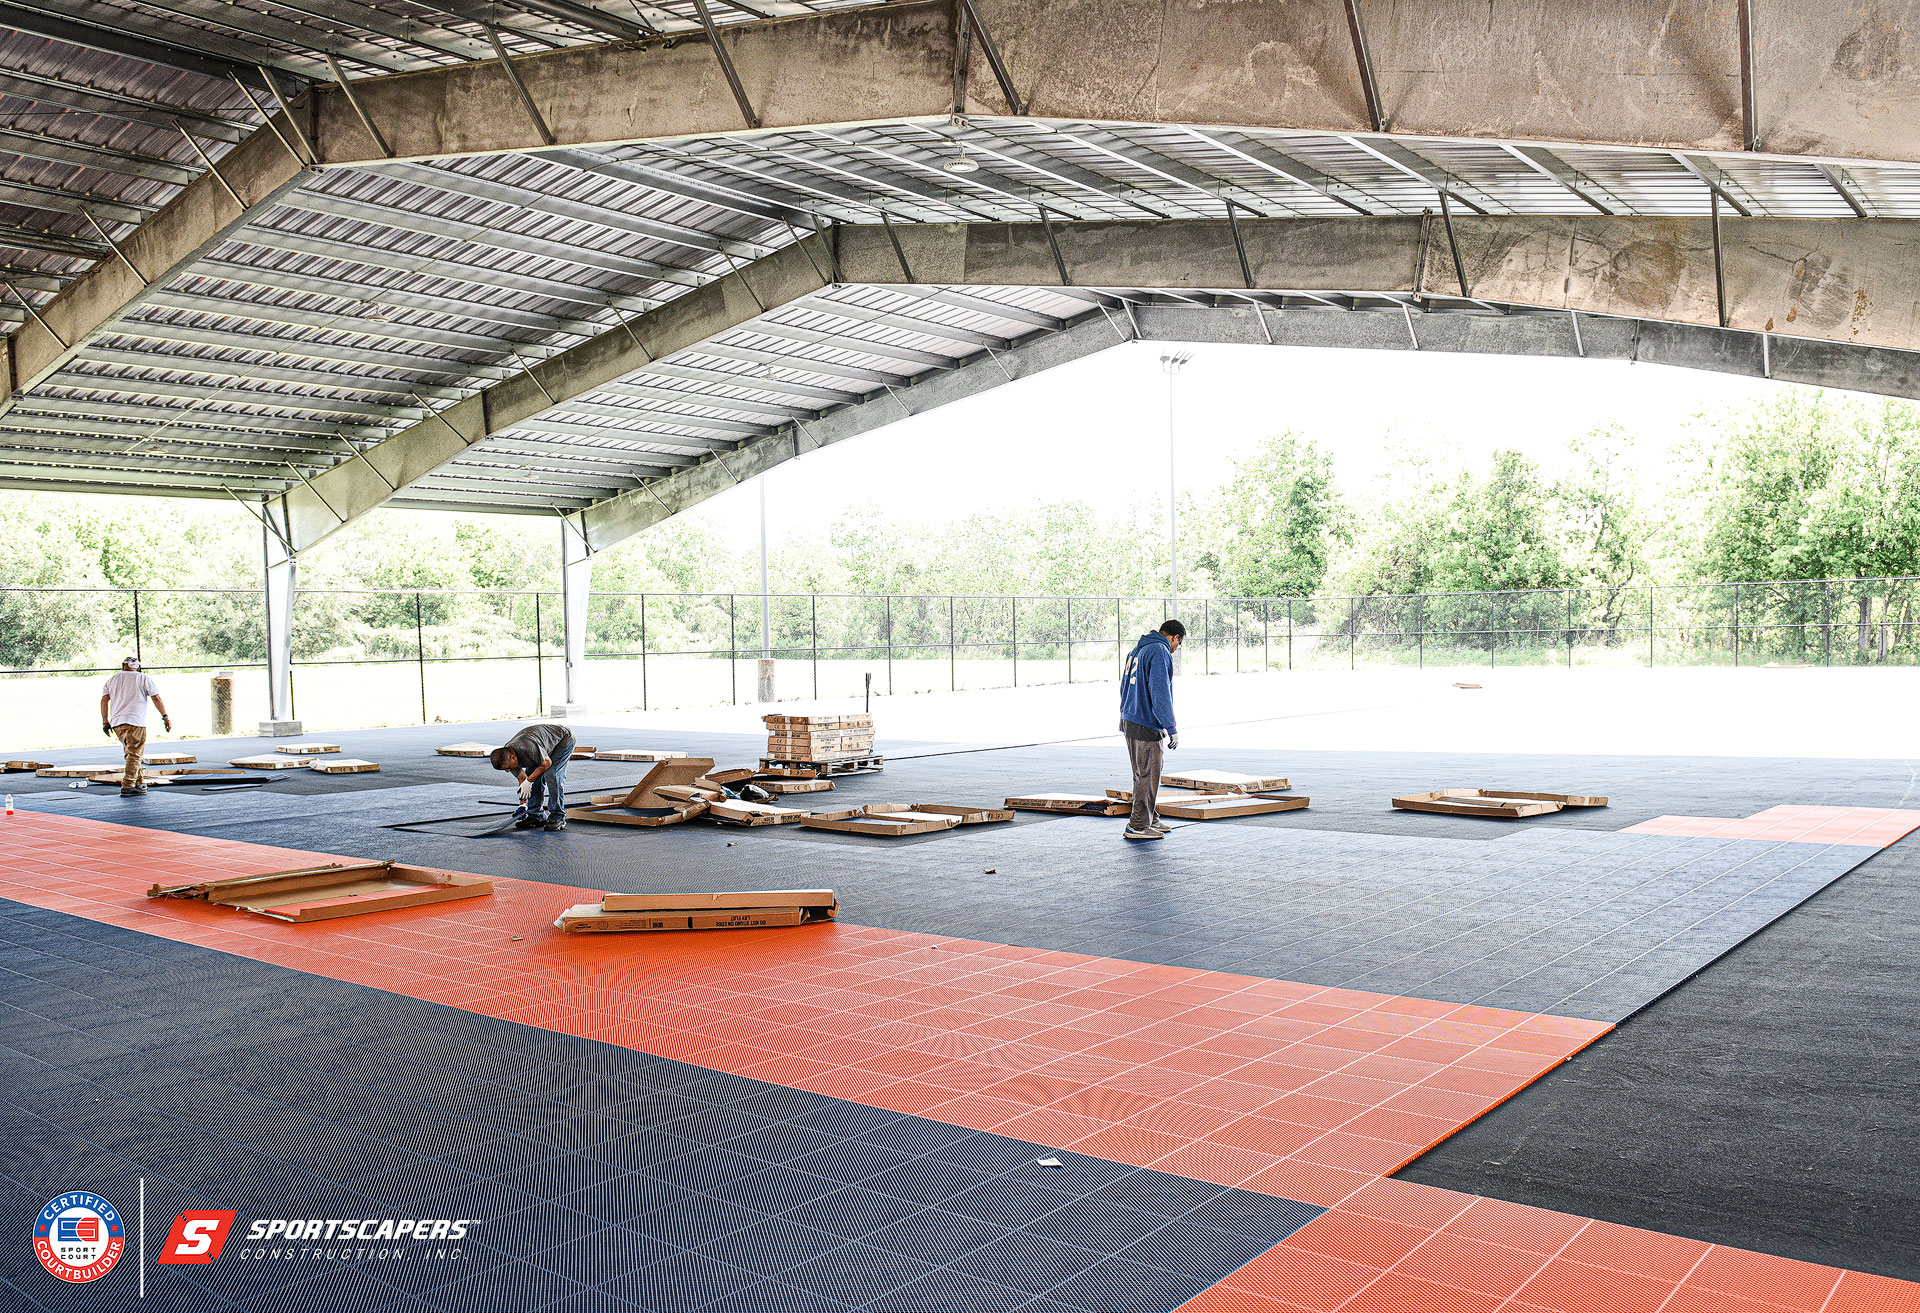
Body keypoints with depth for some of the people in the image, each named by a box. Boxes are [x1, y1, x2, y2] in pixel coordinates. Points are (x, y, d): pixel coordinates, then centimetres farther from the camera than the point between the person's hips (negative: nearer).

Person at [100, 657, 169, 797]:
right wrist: (165, 717, 5)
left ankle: (138, 782, 19)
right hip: (136, 722, -5)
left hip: (116, 723, 5)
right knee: (134, 755, -7)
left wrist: (105, 721, 13)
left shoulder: (112, 680, 17)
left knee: (131, 753, 17)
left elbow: (104, 700, 11)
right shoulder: (144, 678, 6)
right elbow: (156, 698, 2)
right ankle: (128, 786, -15)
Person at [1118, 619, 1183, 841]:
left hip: (1129, 721, 10)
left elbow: (1125, 688, 21)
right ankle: (1138, 826, 2)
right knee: (1147, 777, -2)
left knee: (1143, 775, 17)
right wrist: (1172, 729, -18)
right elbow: (1160, 694, -21)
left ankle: (1151, 820, 26)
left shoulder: (1136, 650, 16)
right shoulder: (1159, 652, -14)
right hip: (1147, 727, -10)